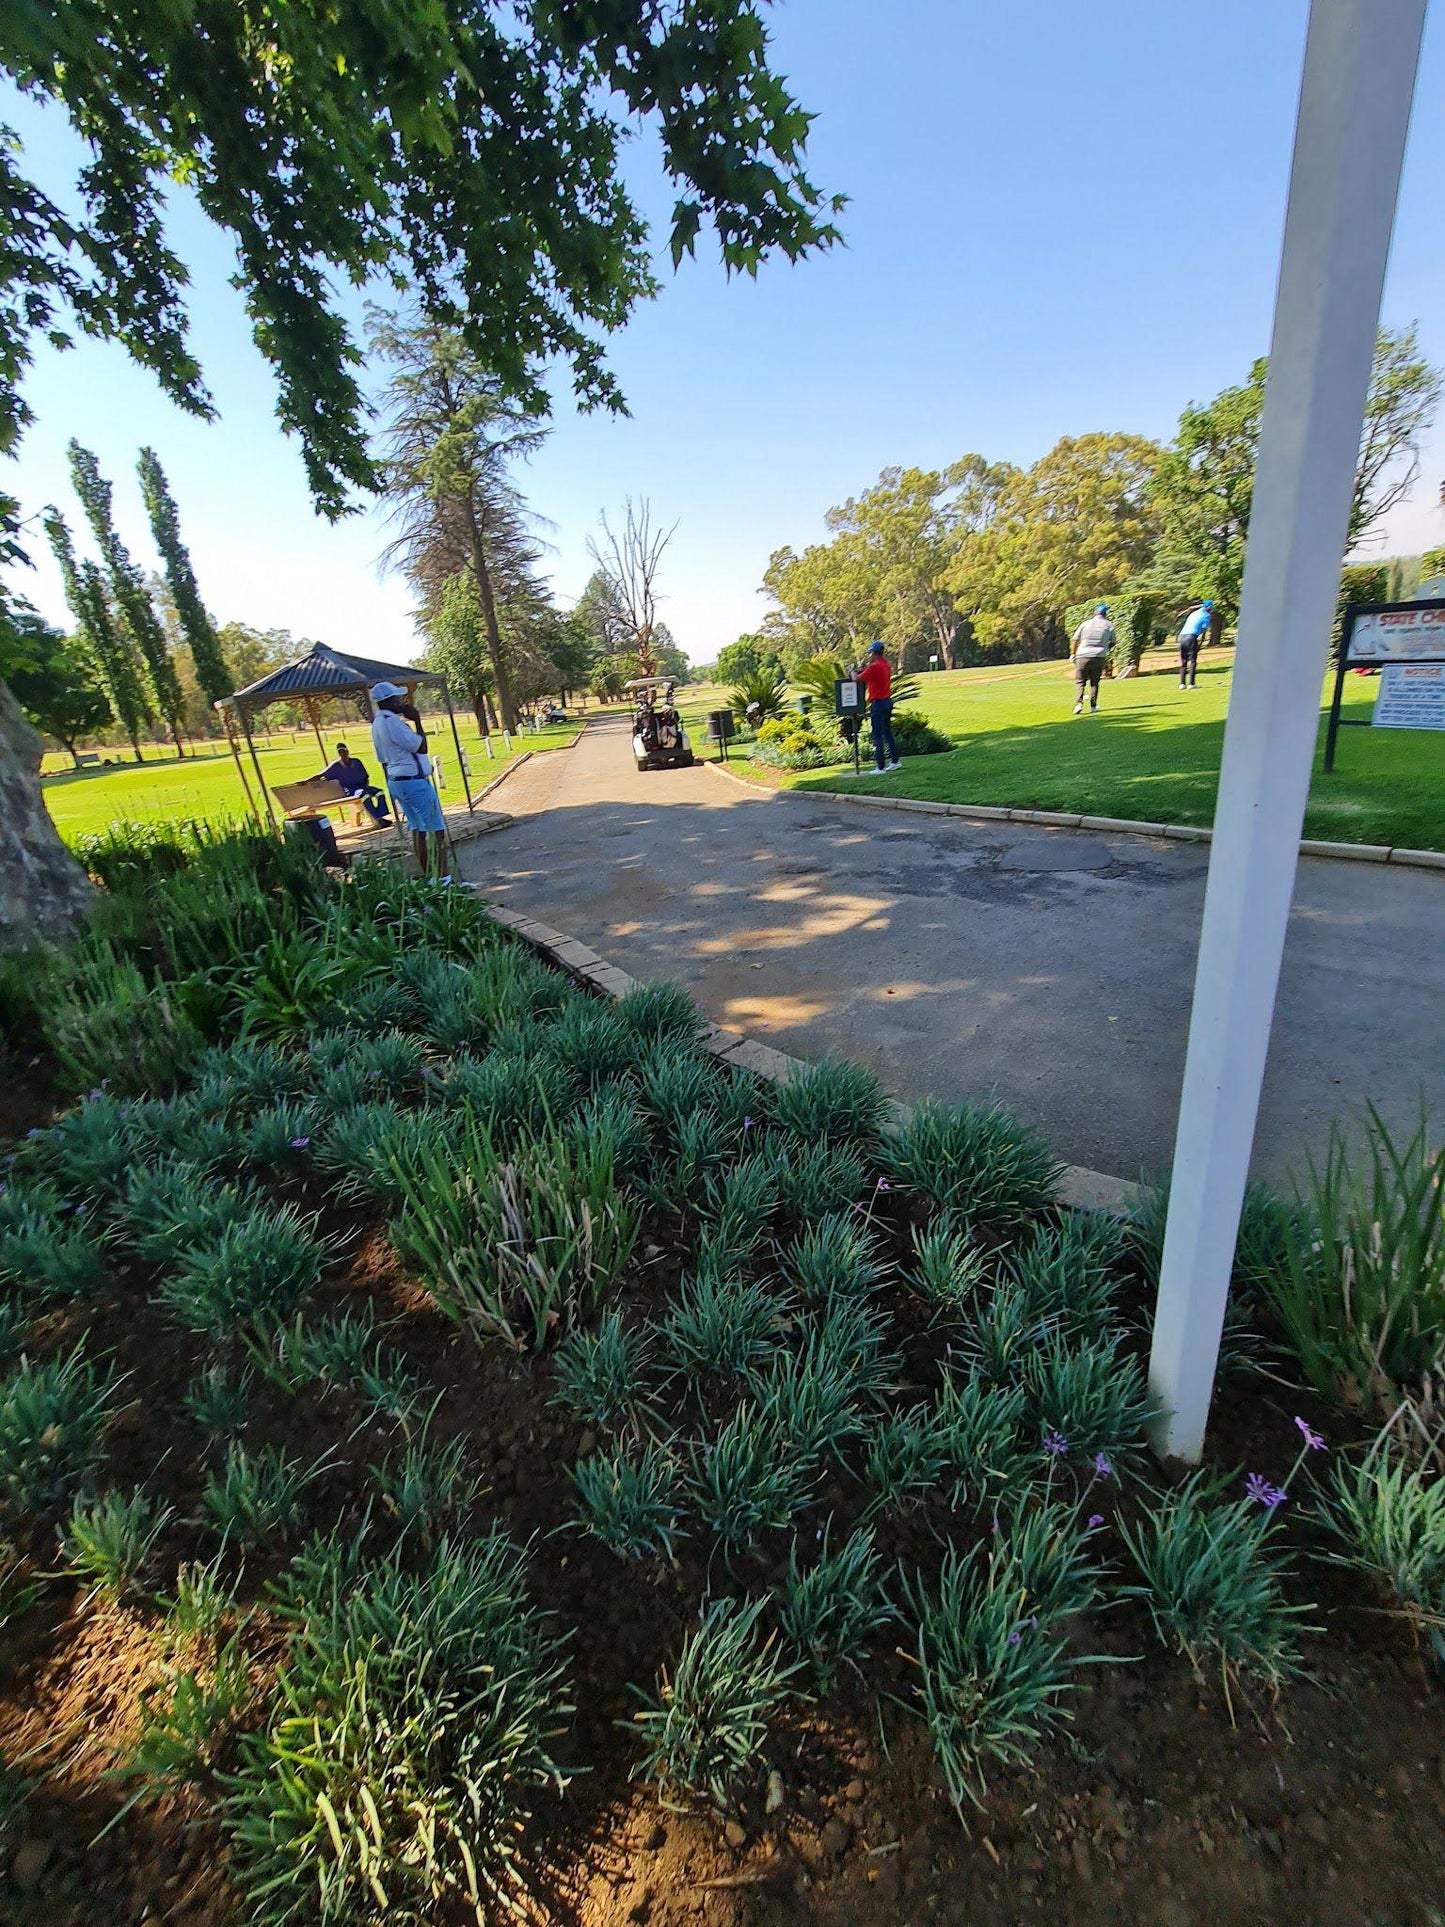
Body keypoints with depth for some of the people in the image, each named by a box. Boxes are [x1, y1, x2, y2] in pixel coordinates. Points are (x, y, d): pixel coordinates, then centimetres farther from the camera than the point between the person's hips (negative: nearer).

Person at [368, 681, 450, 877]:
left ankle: (426, 873, 15)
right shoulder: (391, 721, -17)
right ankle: (443, 873, -5)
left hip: (395, 781, 10)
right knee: (436, 827, -5)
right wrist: (417, 720, -11)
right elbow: (420, 747, -17)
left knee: (417, 827, 13)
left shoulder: (377, 723, 13)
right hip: (414, 780, -10)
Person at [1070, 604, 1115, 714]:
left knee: (1080, 681, 4)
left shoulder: (1085, 624, 3)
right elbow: (1112, 642, 14)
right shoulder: (1109, 625, 6)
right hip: (1099, 657, 1)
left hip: (1083, 656, -1)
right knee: (1094, 682, 11)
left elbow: (1075, 640, 3)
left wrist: (1072, 653, 14)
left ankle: (1079, 702, -16)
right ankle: (1093, 706, 7)